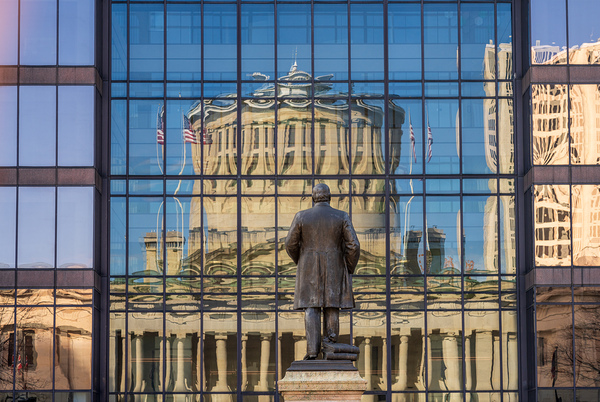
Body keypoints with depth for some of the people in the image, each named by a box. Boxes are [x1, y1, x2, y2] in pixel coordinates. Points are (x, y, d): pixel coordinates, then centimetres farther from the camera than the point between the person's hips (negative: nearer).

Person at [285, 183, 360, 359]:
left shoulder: (302, 216, -3)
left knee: (311, 307, -1)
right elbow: (353, 245, -8)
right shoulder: (342, 217, -3)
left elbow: (291, 244, 0)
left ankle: (313, 350, -11)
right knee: (332, 307, 10)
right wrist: (349, 270, 4)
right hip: (334, 271, 1)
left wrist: (300, 262, 18)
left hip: (310, 270, -1)